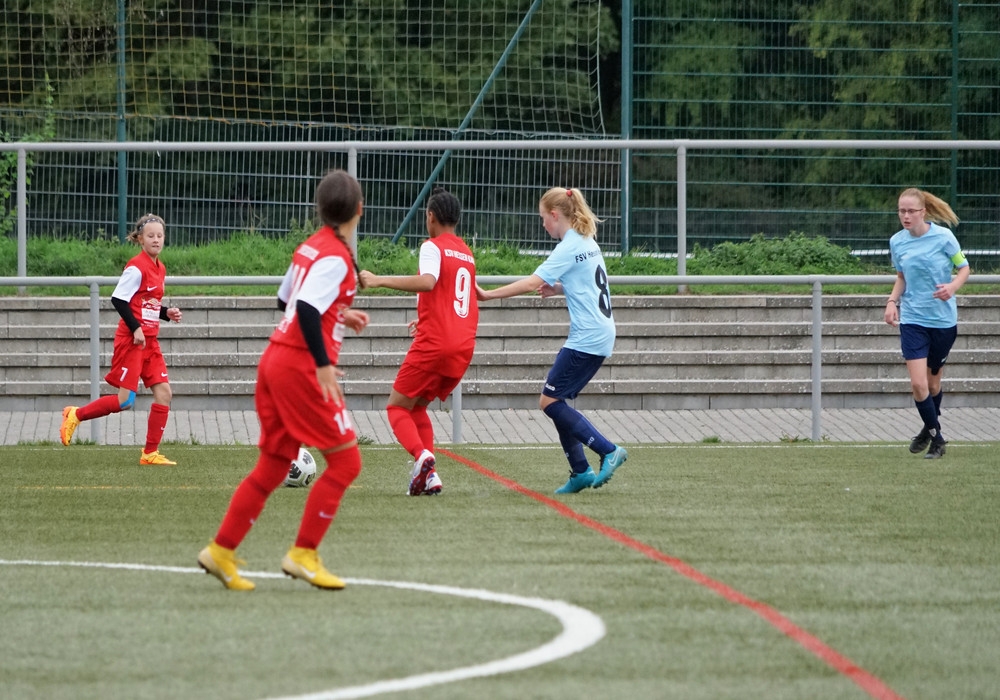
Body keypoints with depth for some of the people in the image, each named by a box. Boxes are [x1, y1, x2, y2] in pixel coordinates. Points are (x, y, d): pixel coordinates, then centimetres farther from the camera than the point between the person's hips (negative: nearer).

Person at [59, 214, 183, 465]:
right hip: (131, 340, -8)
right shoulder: (137, 267, -13)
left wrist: (167, 313, 6)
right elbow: (118, 300, -17)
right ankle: (75, 415, 11)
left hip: (150, 341, 8)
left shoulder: (159, 269, 13)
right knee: (125, 400, -9)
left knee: (164, 393, -1)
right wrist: (135, 328, -20)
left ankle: (150, 453, 5)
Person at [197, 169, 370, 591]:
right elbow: (306, 310, -26)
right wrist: (323, 365, -26)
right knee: (345, 460, -1)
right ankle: (303, 555, -1)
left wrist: (340, 315, 27)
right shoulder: (335, 257, -15)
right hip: (301, 367, -9)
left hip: (275, 360, 9)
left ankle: (221, 551, 12)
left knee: (273, 466, 14)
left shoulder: (311, 247, 12)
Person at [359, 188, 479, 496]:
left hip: (433, 344, -7)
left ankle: (421, 456, -22)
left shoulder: (433, 247, -4)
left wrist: (380, 281, -28)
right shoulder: (467, 254, 19)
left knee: (397, 406, 4)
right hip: (463, 347, 7)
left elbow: (428, 282, -25)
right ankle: (428, 475, 3)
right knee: (417, 407, 20)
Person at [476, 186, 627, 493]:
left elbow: (533, 283, -20)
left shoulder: (570, 248, -14)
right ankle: (581, 472, 10)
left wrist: (489, 294, -15)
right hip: (601, 334, 10)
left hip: (587, 338, -10)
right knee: (557, 401, 11)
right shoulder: (588, 243, 15)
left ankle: (609, 451, -9)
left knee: (550, 401, -7)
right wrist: (559, 289, 14)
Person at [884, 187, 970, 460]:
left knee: (933, 381, 10)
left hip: (943, 319, -2)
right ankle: (935, 435, 9)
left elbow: (964, 268, 0)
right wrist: (892, 301, -2)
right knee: (918, 383, -10)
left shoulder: (943, 237, -11)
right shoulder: (897, 242, -1)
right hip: (912, 320, 2)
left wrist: (952, 287, -20)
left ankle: (931, 430, 35)